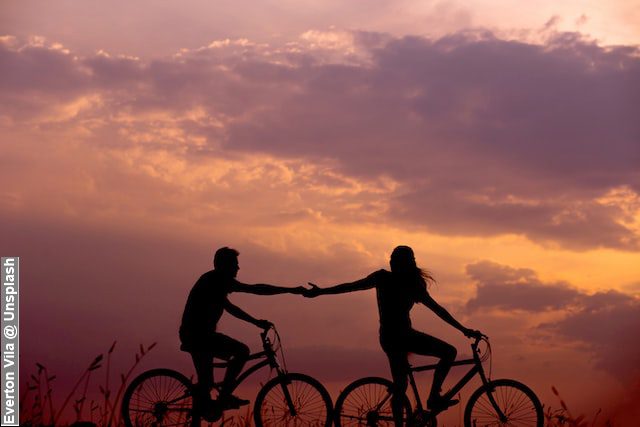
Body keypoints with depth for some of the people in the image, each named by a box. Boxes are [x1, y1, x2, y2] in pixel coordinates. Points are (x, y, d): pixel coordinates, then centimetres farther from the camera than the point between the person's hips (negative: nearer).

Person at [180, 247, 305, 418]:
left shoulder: (212, 280, 19)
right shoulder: (218, 280, -12)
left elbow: (228, 306, 27)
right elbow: (255, 289, -16)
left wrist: (256, 322, 23)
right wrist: (292, 290, -14)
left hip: (192, 335, 10)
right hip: (199, 335, -10)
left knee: (205, 382, 16)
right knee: (242, 351, -13)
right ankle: (224, 396, -10)